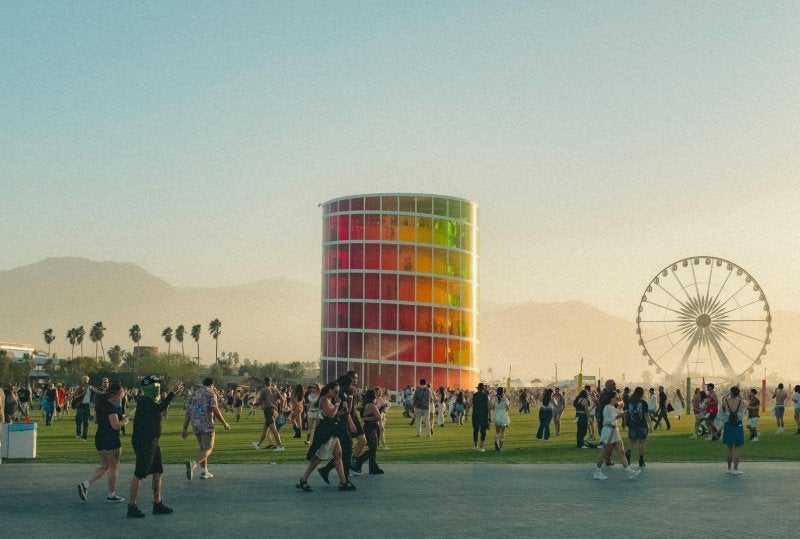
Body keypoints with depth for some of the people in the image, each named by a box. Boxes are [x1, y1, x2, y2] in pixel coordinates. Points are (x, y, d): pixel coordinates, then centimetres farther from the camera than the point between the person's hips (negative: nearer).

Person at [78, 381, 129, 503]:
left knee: (104, 467, 17)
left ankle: (85, 484, 1)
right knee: (113, 468, 6)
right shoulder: (111, 407, -20)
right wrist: (124, 421, -5)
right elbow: (115, 425, -25)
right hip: (111, 441, -8)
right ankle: (111, 496, 15)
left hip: (99, 438, 8)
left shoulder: (99, 403, 7)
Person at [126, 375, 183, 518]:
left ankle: (158, 504, 21)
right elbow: (160, 408, -33)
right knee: (139, 474, -5)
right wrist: (172, 392, -35)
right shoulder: (144, 401, -18)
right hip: (143, 442, -11)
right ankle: (131, 507, 2)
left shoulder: (150, 401, 13)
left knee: (157, 473, 13)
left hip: (152, 442, 11)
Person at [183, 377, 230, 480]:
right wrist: (224, 423, -4)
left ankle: (204, 472, 18)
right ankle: (193, 464, -26)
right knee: (208, 449, -4)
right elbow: (215, 410, -13)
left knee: (203, 448, 19)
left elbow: (187, 412, 13)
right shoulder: (211, 393, -2)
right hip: (207, 425, -7)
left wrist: (185, 428, 14)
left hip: (195, 425, 7)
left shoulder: (194, 394, 16)